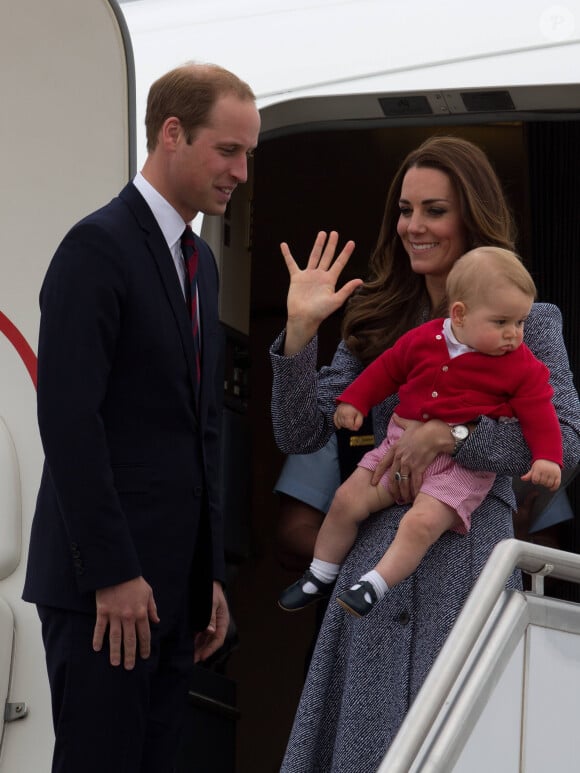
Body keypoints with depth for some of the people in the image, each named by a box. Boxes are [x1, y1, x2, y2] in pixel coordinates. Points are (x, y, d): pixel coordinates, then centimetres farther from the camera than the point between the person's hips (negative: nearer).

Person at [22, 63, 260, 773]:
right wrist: (114, 573, -20)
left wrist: (210, 576, 17)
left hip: (172, 583, 8)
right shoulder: (98, 247, -10)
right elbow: (69, 418, -18)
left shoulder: (198, 262, 17)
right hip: (106, 581, -8)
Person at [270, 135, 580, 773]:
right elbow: (298, 435, 6)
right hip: (378, 552, 4)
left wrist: (444, 434, -20)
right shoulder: (377, 319, 11)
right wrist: (300, 331, -7)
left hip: (466, 551, -4)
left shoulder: (525, 321, 0)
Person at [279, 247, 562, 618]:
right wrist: (354, 401, 13)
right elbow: (388, 368, 17)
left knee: (422, 522, -28)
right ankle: (320, 577, 16)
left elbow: (539, 411, -7)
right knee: (347, 500, -1)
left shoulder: (521, 365, -7)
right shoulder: (423, 340, 1)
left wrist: (547, 457, -22)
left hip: (464, 463, -4)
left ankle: (373, 587, -20)